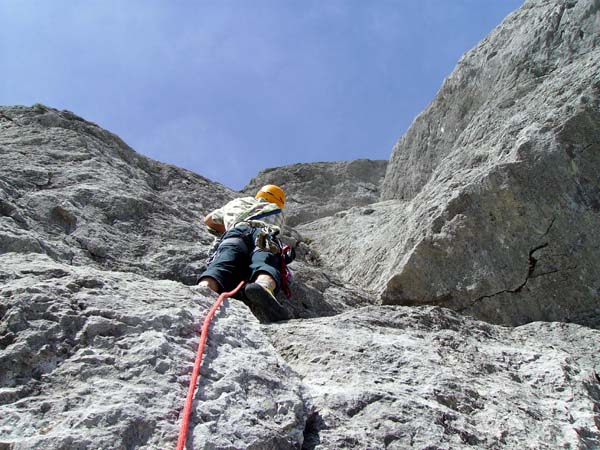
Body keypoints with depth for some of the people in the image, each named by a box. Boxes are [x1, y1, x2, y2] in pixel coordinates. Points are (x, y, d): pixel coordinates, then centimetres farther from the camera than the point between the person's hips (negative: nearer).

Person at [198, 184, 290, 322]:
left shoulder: (236, 203, 46)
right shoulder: (277, 212, 43)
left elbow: (208, 220, 54)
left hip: (236, 232, 1)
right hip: (265, 233, -1)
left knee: (221, 267, -26)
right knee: (266, 265, -29)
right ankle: (263, 287, -65)